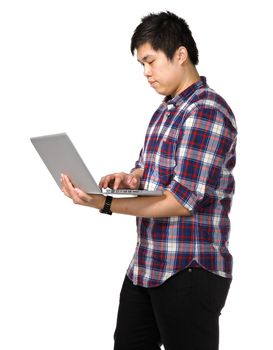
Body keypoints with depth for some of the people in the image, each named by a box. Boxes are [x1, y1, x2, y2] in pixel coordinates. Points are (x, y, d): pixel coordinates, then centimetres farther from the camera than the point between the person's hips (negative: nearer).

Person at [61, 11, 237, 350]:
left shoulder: (208, 112, -16)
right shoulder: (164, 111, 13)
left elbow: (181, 202, -22)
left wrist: (102, 203, -25)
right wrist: (130, 178, -1)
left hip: (189, 272, -9)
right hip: (145, 267, 9)